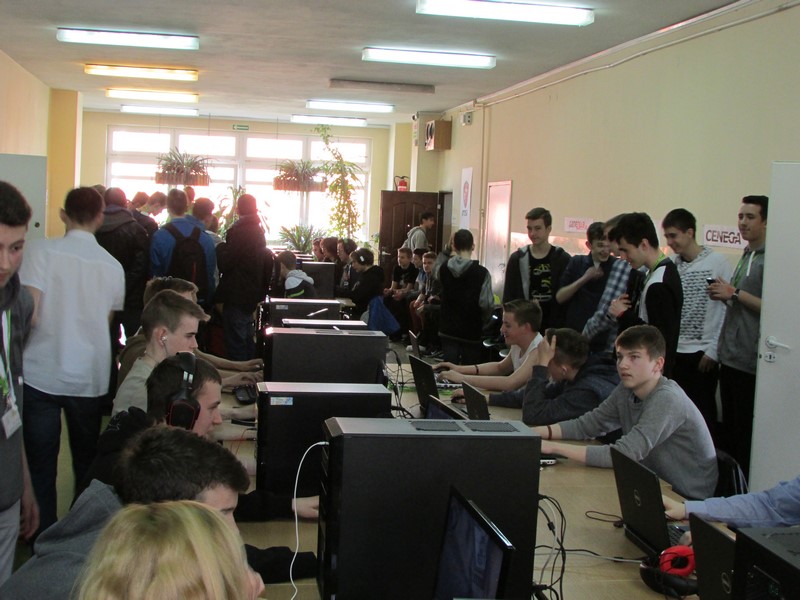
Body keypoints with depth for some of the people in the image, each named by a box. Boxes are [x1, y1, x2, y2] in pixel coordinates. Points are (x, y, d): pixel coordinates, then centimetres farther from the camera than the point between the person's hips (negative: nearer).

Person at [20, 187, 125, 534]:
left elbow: (29, 314, -15)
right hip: (90, 378, 3)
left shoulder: (43, 251, -9)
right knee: (87, 462, 18)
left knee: (40, 466, 9)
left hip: (41, 375, -3)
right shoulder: (113, 266, 1)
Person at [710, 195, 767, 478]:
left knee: (746, 432, -2)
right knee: (729, 426, 16)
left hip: (750, 361, -9)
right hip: (730, 356, 9)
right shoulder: (746, 256, 16)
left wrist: (735, 294, -17)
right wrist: (723, 296, 6)